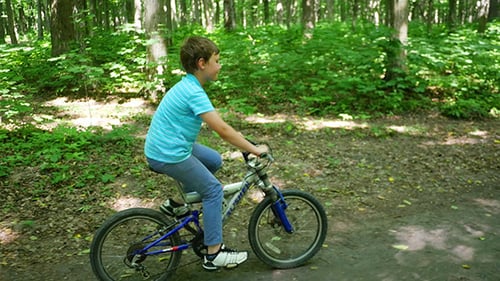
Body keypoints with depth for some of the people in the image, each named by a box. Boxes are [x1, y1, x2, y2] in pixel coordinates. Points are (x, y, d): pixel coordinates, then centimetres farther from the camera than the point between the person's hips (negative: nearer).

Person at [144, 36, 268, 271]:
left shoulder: (187, 85, 10)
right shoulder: (194, 93, -21)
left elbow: (218, 127, 17)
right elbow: (222, 130, -25)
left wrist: (247, 145, 16)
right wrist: (254, 149, -17)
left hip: (165, 146, 10)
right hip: (169, 155, -9)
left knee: (214, 160, 21)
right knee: (214, 190, 0)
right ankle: (214, 254, 9)